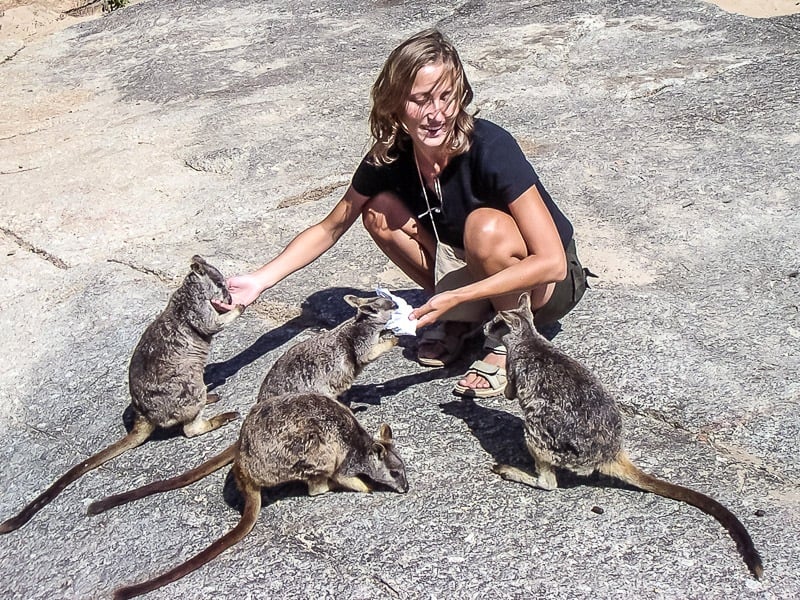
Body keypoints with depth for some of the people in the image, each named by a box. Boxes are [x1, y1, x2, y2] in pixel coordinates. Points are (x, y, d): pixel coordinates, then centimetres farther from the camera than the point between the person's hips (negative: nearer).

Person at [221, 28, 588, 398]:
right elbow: (330, 229, -2)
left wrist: (456, 295, -38)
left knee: (486, 226, -36)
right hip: (476, 271, 5)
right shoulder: (390, 157, -14)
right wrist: (260, 280, -15)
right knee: (379, 212, -13)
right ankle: (463, 316, 1)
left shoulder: (490, 148, -30)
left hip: (550, 283, -4)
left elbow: (552, 262, -31)